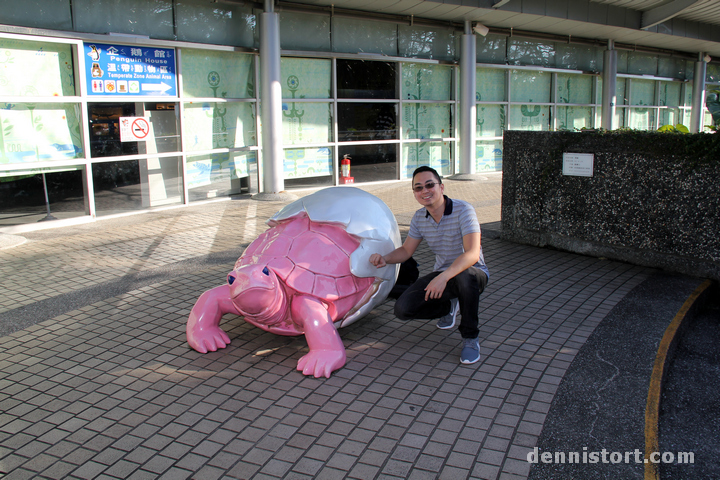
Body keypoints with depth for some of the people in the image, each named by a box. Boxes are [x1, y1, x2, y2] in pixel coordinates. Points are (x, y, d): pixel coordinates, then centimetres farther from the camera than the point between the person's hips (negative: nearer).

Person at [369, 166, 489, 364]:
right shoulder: (419, 217, -2)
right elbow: (406, 250, 8)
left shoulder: (463, 210, -22)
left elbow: (472, 254, -33)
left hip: (472, 272, -5)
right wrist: (384, 258, -14)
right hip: (442, 275, 5)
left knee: (464, 276, -42)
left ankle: (470, 337, -17)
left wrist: (444, 277, -47)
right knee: (403, 308, -14)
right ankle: (448, 306, 17)